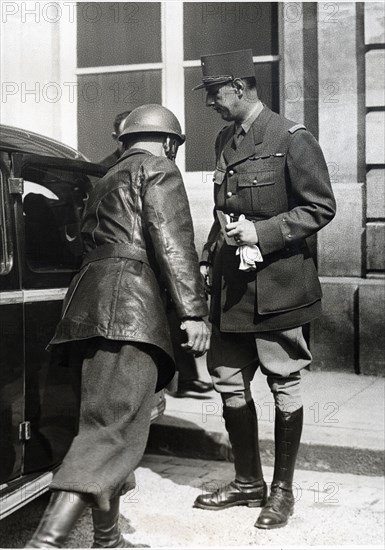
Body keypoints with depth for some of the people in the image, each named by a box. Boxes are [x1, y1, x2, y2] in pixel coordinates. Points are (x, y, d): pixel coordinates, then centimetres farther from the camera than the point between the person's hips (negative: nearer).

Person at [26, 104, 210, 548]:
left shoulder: (105, 182, 31)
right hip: (129, 302, -9)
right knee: (115, 429, -15)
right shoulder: (158, 169, 6)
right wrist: (192, 310, -13)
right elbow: (171, 241, -8)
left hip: (89, 305, 9)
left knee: (107, 423, 15)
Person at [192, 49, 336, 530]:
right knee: (229, 384, 11)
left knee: (284, 387, 6)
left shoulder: (291, 139, -9)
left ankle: (282, 489, 21)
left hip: (276, 285, -7)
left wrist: (260, 232, -19)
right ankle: (247, 480, 29)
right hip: (230, 287, 7)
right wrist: (208, 259, 12)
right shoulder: (225, 140, 13)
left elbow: (320, 208, -10)